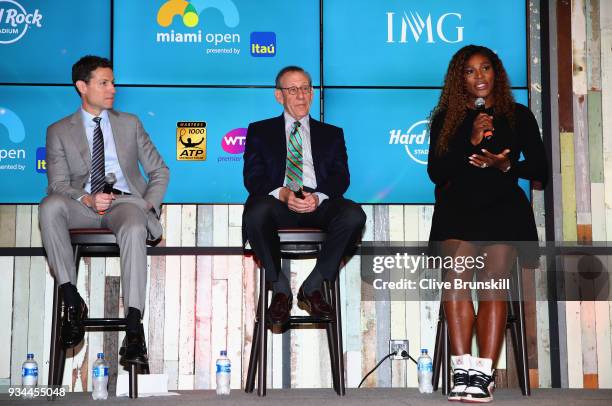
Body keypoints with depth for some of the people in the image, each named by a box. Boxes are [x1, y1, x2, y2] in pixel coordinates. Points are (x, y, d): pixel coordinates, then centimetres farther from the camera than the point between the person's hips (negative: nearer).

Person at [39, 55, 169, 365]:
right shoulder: (59, 131, 13)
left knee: (134, 229, -37)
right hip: (83, 206, 0)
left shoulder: (129, 123, 19)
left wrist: (149, 205, -1)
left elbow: (160, 171, 17)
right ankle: (71, 301, -29)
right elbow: (58, 184, 3)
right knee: (50, 206, -34)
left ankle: (134, 329, -42)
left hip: (126, 201, 0)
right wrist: (87, 199, -18)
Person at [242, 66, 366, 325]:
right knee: (256, 212, -37)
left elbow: (340, 177, 8)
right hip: (278, 204, -1)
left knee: (354, 214, -31)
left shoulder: (332, 134, 23)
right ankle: (280, 288, -16)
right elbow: (253, 178, 5)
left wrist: (318, 197, -15)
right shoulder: (260, 131, 19)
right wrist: (282, 194, -16)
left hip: (319, 204, 1)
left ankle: (312, 287, -15)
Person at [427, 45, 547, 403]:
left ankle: (484, 374, -22)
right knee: (457, 273, -23)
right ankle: (463, 370, -22)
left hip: (504, 206, 0)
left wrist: (506, 165, -7)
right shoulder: (446, 119, 16)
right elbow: (436, 172, 6)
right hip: (458, 206, 0)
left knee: (493, 281, -19)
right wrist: (471, 143, -6)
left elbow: (539, 170, 12)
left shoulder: (519, 116, 15)